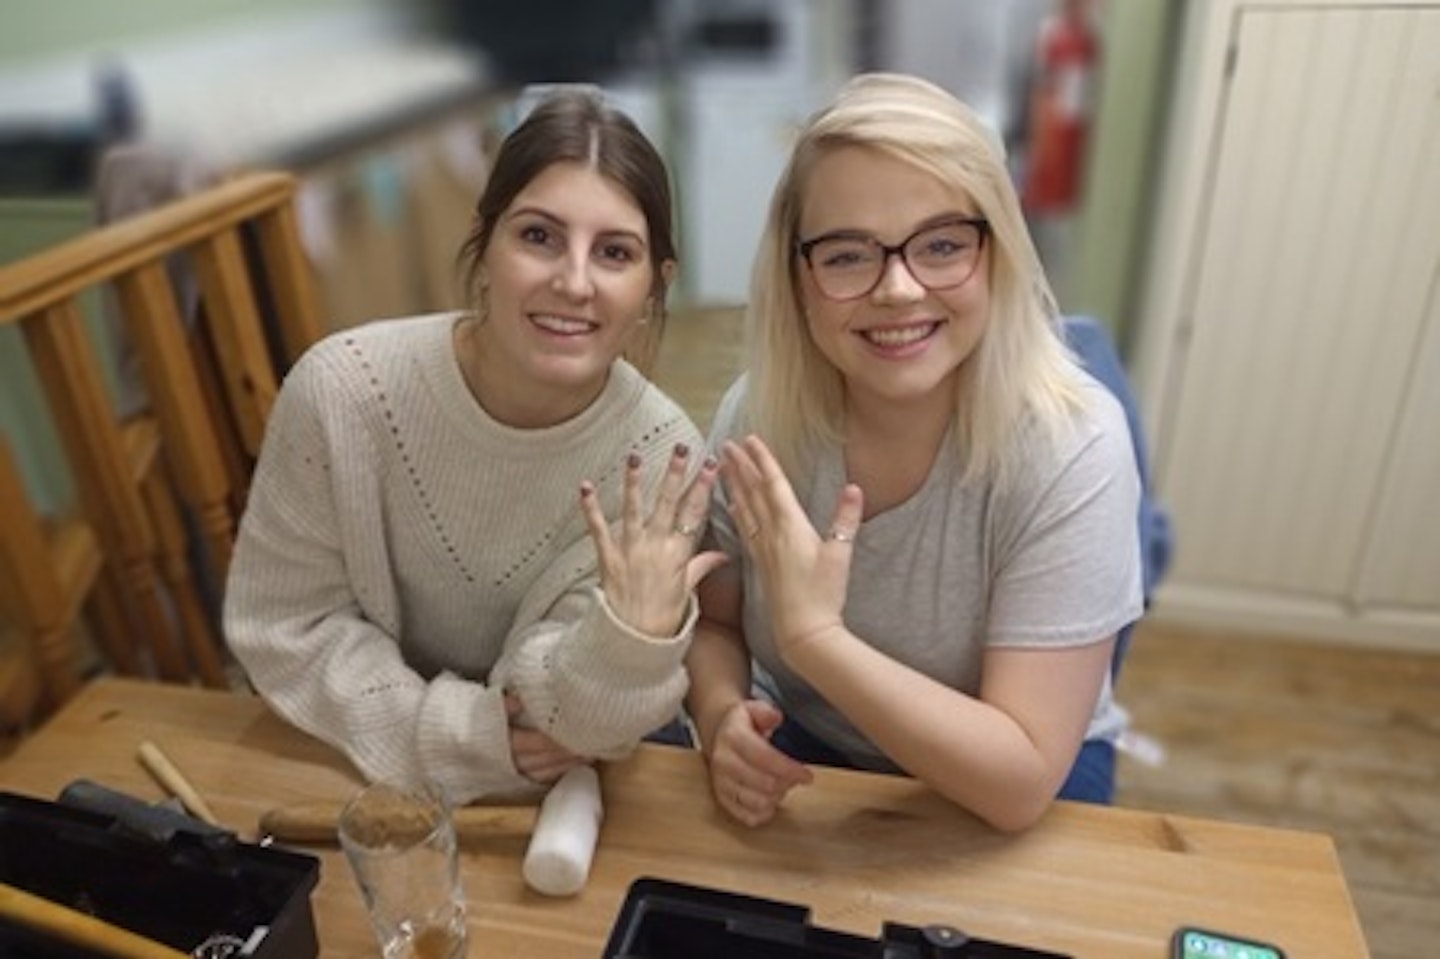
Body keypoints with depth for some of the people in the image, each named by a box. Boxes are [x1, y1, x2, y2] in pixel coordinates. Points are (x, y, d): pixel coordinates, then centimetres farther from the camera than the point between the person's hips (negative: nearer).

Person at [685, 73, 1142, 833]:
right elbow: (713, 623, 0)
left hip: (1024, 800, 0)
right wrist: (723, 719, -21)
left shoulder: (1067, 448, -25)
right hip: (804, 754, 1)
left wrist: (813, 633, -34)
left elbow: (1020, 782, -25)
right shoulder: (757, 413, -15)